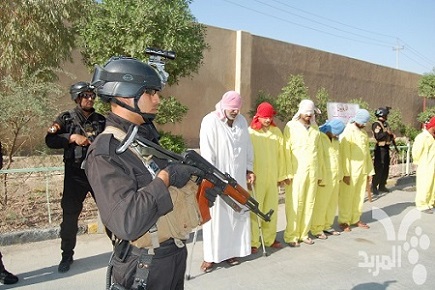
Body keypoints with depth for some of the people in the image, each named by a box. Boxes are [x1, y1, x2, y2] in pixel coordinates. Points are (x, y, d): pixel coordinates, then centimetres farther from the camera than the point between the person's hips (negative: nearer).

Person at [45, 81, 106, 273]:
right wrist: (72, 137, -20)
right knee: (69, 216, 5)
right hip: (75, 175, -2)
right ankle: (67, 255, 22)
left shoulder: (101, 120, 9)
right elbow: (50, 140, -9)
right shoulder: (66, 119, 2)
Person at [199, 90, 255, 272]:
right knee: (215, 215, 1)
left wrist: (249, 169, 14)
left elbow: (247, 147, 14)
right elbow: (206, 152, -14)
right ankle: (210, 256, 13)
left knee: (236, 214, 10)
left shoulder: (242, 121, 7)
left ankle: (230, 251, 25)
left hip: (237, 176, 6)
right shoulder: (210, 121, -11)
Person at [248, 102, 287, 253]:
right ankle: (253, 242, 12)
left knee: (271, 208, 11)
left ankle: (270, 238, 26)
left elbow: (280, 154, 9)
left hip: (272, 177, 4)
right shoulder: (250, 132, -4)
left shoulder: (276, 132, 7)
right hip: (255, 177, -3)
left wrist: (282, 175, 10)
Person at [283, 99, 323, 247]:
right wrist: (288, 172, -9)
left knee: (309, 203, 6)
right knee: (295, 204, -2)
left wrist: (319, 172, 12)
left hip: (312, 172, 4)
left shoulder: (315, 127, 13)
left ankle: (304, 233, 18)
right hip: (296, 171, -4)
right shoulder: (291, 126, 0)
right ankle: (291, 235, 8)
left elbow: (319, 150, 15)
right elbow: (287, 150, -4)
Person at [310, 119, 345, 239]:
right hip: (324, 177, -7)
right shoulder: (319, 137, -11)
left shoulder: (335, 139, 13)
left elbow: (338, 157, 17)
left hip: (335, 177, 8)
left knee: (333, 203, 13)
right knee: (320, 204, 0)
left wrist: (340, 174, 13)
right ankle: (317, 229, 11)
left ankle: (327, 225, 27)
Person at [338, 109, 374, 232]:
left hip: (362, 170, 7)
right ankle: (344, 221, 12)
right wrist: (346, 173, -17)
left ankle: (356, 219, 24)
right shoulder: (348, 132, -9)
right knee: (347, 197, 2)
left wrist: (369, 171, 14)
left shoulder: (364, 132, 13)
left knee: (359, 196, 12)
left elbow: (367, 152, 16)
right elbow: (344, 154, -14)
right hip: (351, 171, -7)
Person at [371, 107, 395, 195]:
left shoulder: (385, 124, 15)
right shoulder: (376, 124, -13)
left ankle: (382, 186, 22)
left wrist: (392, 136, 4)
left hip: (386, 148, 9)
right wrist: (387, 132, -18)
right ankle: (374, 187, 0)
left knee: (386, 168, 12)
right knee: (378, 169, -7)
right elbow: (378, 136, -26)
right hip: (380, 149, -9)